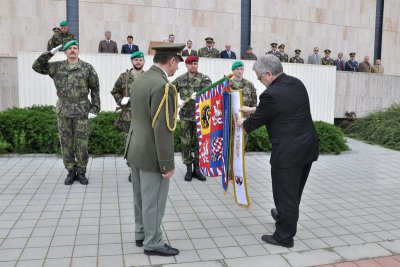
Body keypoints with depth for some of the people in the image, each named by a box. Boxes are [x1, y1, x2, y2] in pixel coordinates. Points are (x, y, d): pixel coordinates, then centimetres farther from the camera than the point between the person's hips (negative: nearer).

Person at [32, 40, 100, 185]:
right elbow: (37, 66, 8)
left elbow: (95, 88, 1)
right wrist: (51, 53, 0)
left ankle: (81, 172, 15)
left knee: (82, 142, 1)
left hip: (82, 110, -2)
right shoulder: (57, 67, 7)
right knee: (66, 142, 6)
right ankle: (71, 171, 19)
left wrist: (94, 108, -4)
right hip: (63, 111, 2)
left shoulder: (87, 68, 0)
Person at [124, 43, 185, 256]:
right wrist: (167, 163, -18)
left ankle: (141, 234, 35)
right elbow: (162, 129, -23)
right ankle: (153, 243, 19)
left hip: (136, 149, 9)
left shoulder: (140, 79, 6)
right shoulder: (163, 86, -22)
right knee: (154, 201, 5)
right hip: (151, 154, -9)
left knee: (141, 197, 20)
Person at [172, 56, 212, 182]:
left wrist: (198, 95, -29)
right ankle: (188, 169, 16)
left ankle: (197, 168, 18)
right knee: (186, 142, 4)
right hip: (185, 116, 1)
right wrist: (177, 101, -5)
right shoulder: (180, 79, 9)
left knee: (199, 142, 5)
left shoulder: (204, 78, 1)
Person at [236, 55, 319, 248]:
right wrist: (253, 110, 23)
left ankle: (284, 236, 21)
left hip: (288, 151, -9)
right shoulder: (297, 83, 6)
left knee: (285, 193, 6)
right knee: (294, 190, 25)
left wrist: (242, 123, 14)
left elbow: (256, 122, -6)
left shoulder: (271, 94, -20)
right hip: (308, 147, 9)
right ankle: (284, 216, 47)